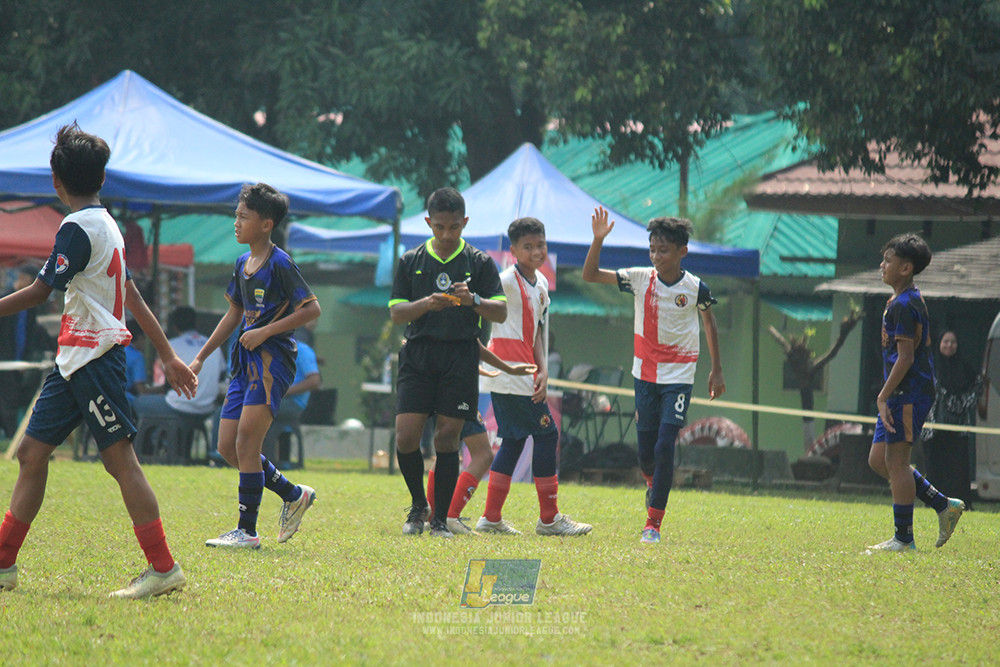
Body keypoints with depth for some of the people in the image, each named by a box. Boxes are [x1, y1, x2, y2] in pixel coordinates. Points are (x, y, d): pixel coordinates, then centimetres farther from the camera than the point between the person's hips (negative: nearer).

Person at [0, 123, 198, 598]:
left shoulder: (78, 228, -14)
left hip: (94, 358, -10)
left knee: (119, 457, -9)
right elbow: (133, 297, 20)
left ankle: (164, 568, -8)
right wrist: (169, 357, 21)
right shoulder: (106, 225, 16)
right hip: (73, 362, 10)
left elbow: (39, 292, -15)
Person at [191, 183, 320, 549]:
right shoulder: (243, 263, 15)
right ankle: (293, 494, 21)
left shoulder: (279, 264, -10)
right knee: (228, 447, 5)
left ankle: (247, 530, -10)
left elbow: (312, 308, -13)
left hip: (272, 358, -9)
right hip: (245, 361, 9)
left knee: (247, 440, -14)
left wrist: (265, 331, -17)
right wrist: (201, 357, 22)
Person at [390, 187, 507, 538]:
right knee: (406, 436, -8)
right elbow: (396, 312, 6)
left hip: (460, 358, -1)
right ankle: (418, 504, 15)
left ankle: (440, 519, 6)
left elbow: (501, 312, 1)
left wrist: (473, 300, -19)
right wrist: (426, 304, -14)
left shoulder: (480, 262, 6)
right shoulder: (411, 261, 9)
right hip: (418, 354, 1)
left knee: (447, 437, -2)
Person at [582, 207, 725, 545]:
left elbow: (709, 323, 9)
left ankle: (654, 523, -6)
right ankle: (652, 483, 42)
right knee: (646, 447, 6)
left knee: (665, 447, -12)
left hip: (678, 377, -3)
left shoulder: (696, 288, -9)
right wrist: (598, 239, -19)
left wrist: (717, 369, 13)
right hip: (645, 374, 3)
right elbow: (590, 275, -4)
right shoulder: (640, 279, -5)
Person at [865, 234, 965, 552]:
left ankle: (904, 538, -3)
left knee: (896, 460, -7)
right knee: (879, 459, 12)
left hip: (908, 393, -11)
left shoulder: (903, 305, -15)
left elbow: (905, 358, -20)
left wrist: (883, 397, -20)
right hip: (903, 394, 11)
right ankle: (944, 505, 16)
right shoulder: (912, 300, 17)